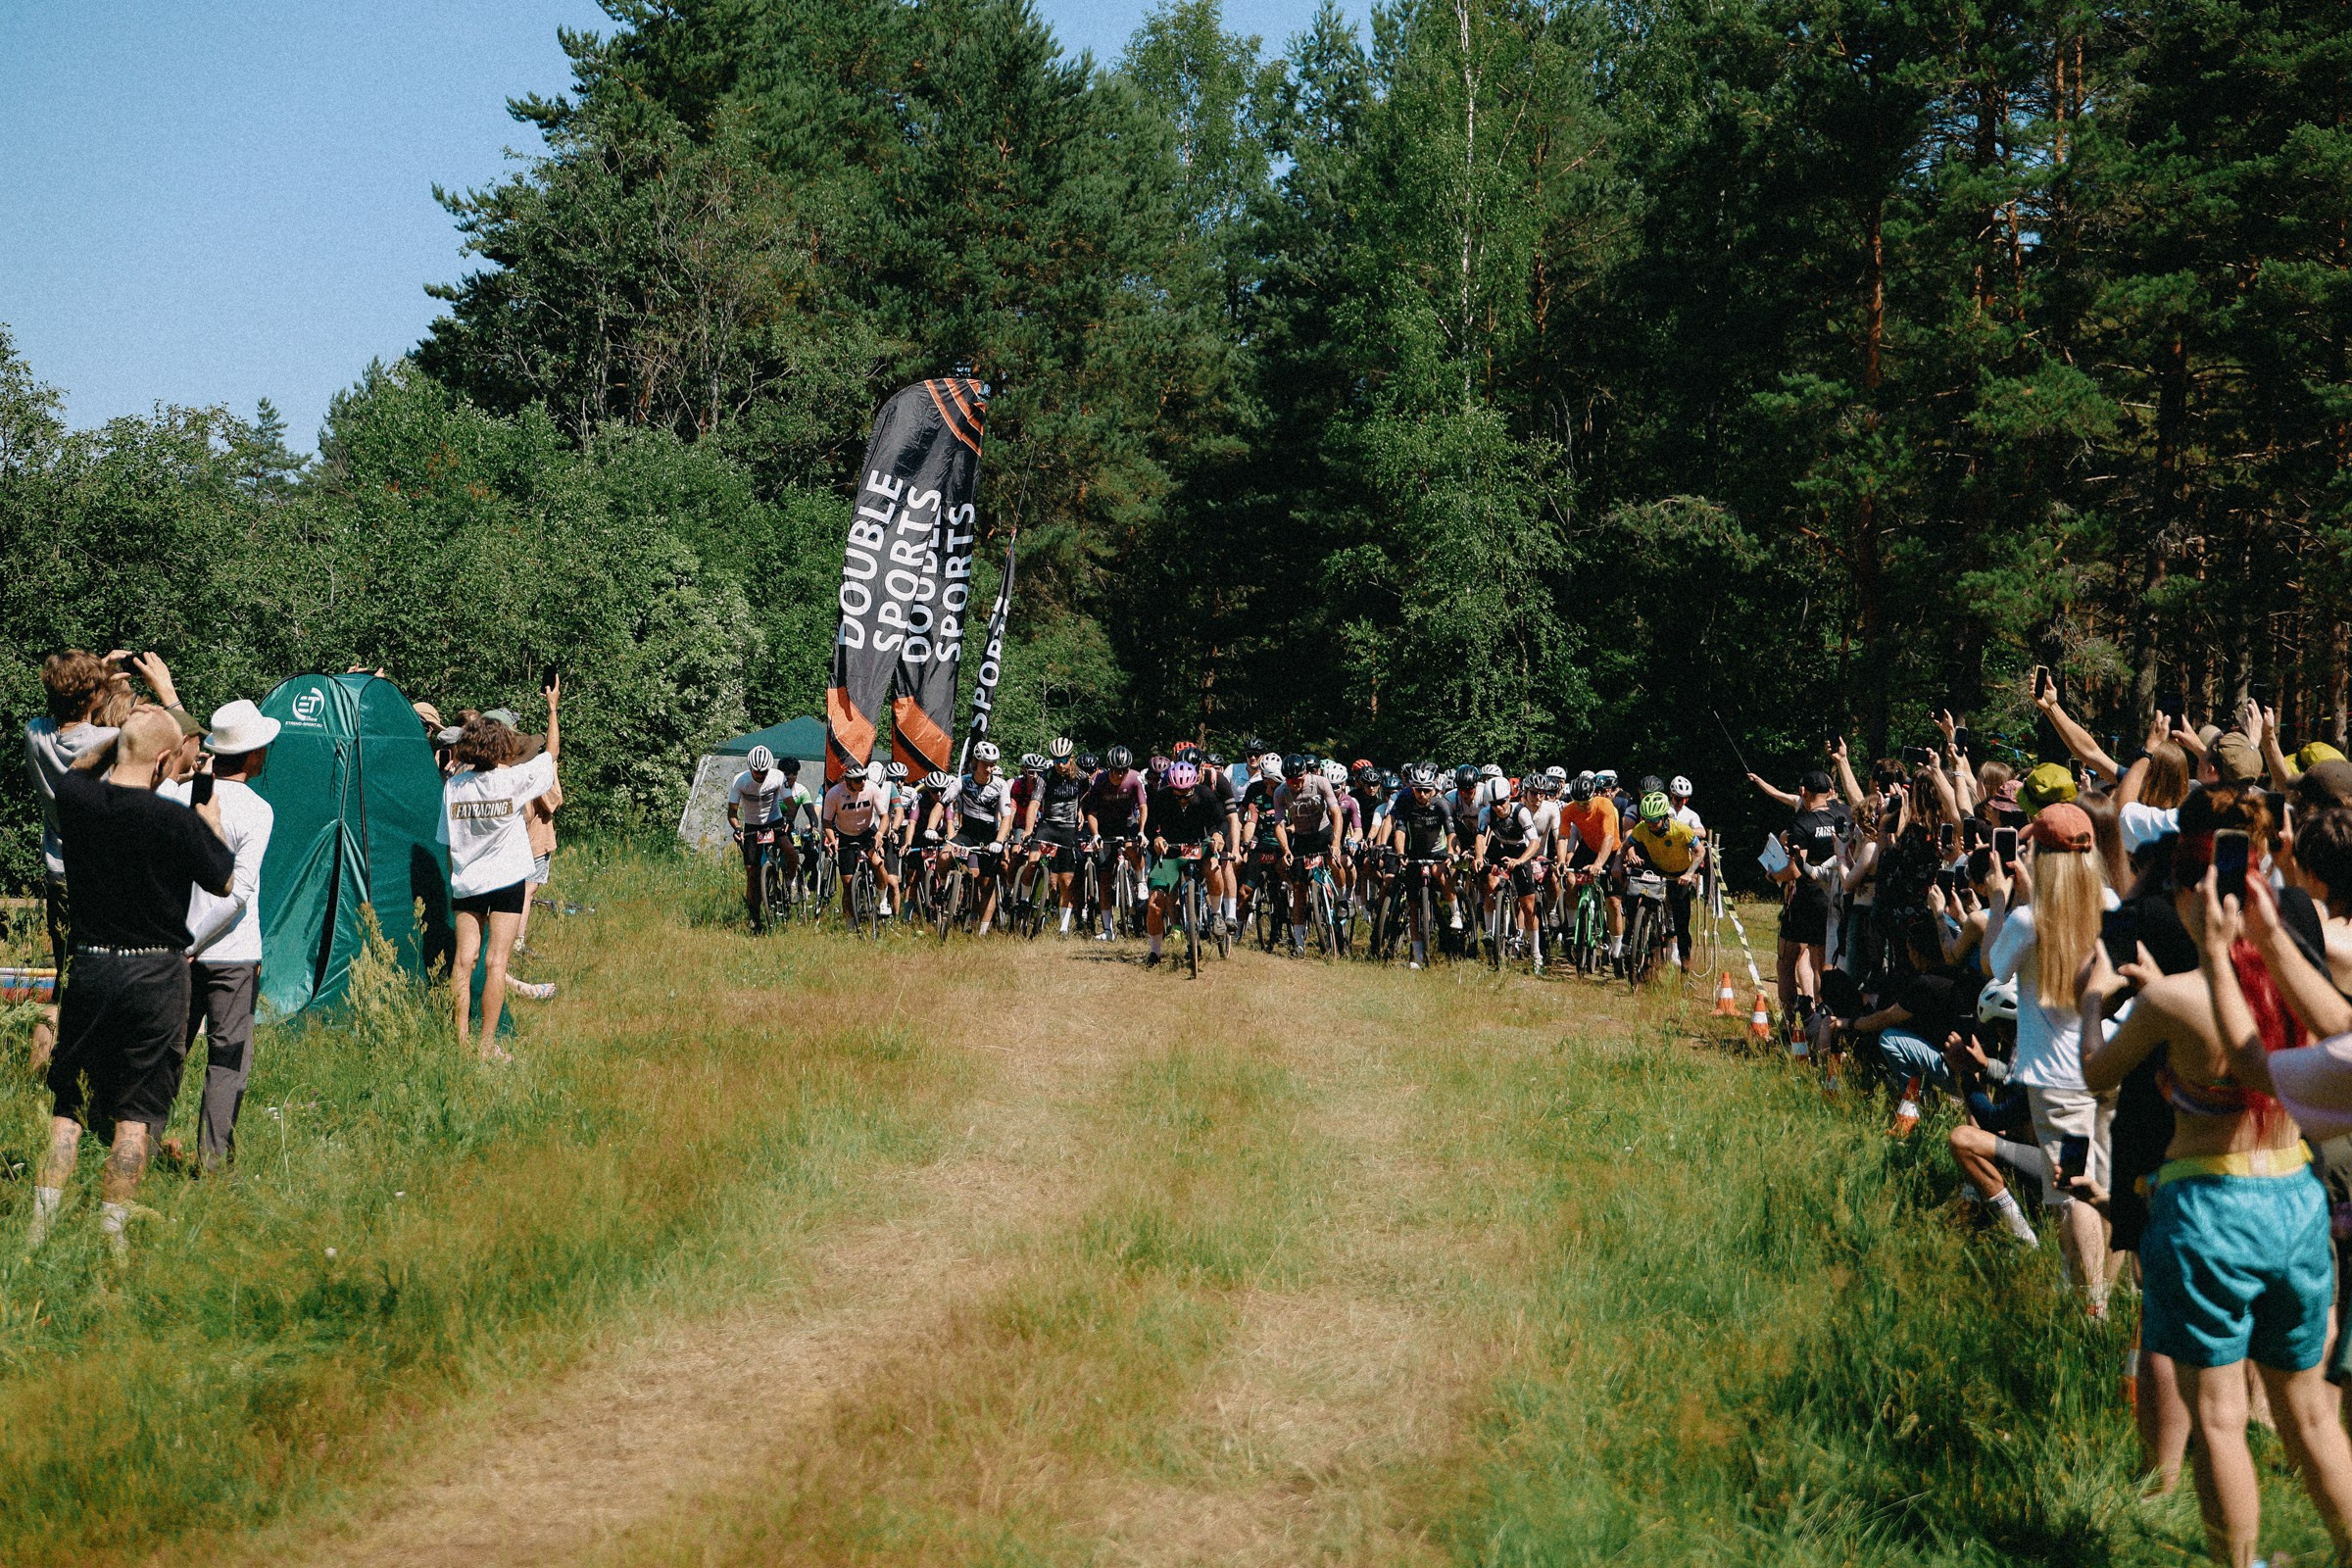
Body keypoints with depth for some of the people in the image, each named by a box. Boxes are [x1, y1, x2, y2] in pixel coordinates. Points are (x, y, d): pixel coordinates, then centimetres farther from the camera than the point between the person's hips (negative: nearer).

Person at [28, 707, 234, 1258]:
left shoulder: (74, 798, -5)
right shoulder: (176, 820, -18)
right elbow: (223, 883, 0)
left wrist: (115, 735, 14)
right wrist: (211, 819, 12)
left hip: (88, 968, 4)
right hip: (155, 976, -4)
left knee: (67, 1106, 13)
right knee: (135, 1113, 5)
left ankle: (40, 1227, 12)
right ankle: (112, 1233, 6)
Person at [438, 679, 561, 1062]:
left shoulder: (454, 785, -1)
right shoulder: (514, 779, -11)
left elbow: (449, 842, 6)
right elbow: (551, 753, 6)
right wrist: (552, 707, 17)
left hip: (465, 884, 4)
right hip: (506, 882, -3)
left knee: (464, 959, 6)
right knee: (496, 962, -3)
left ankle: (460, 1042, 6)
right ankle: (487, 1046, -3)